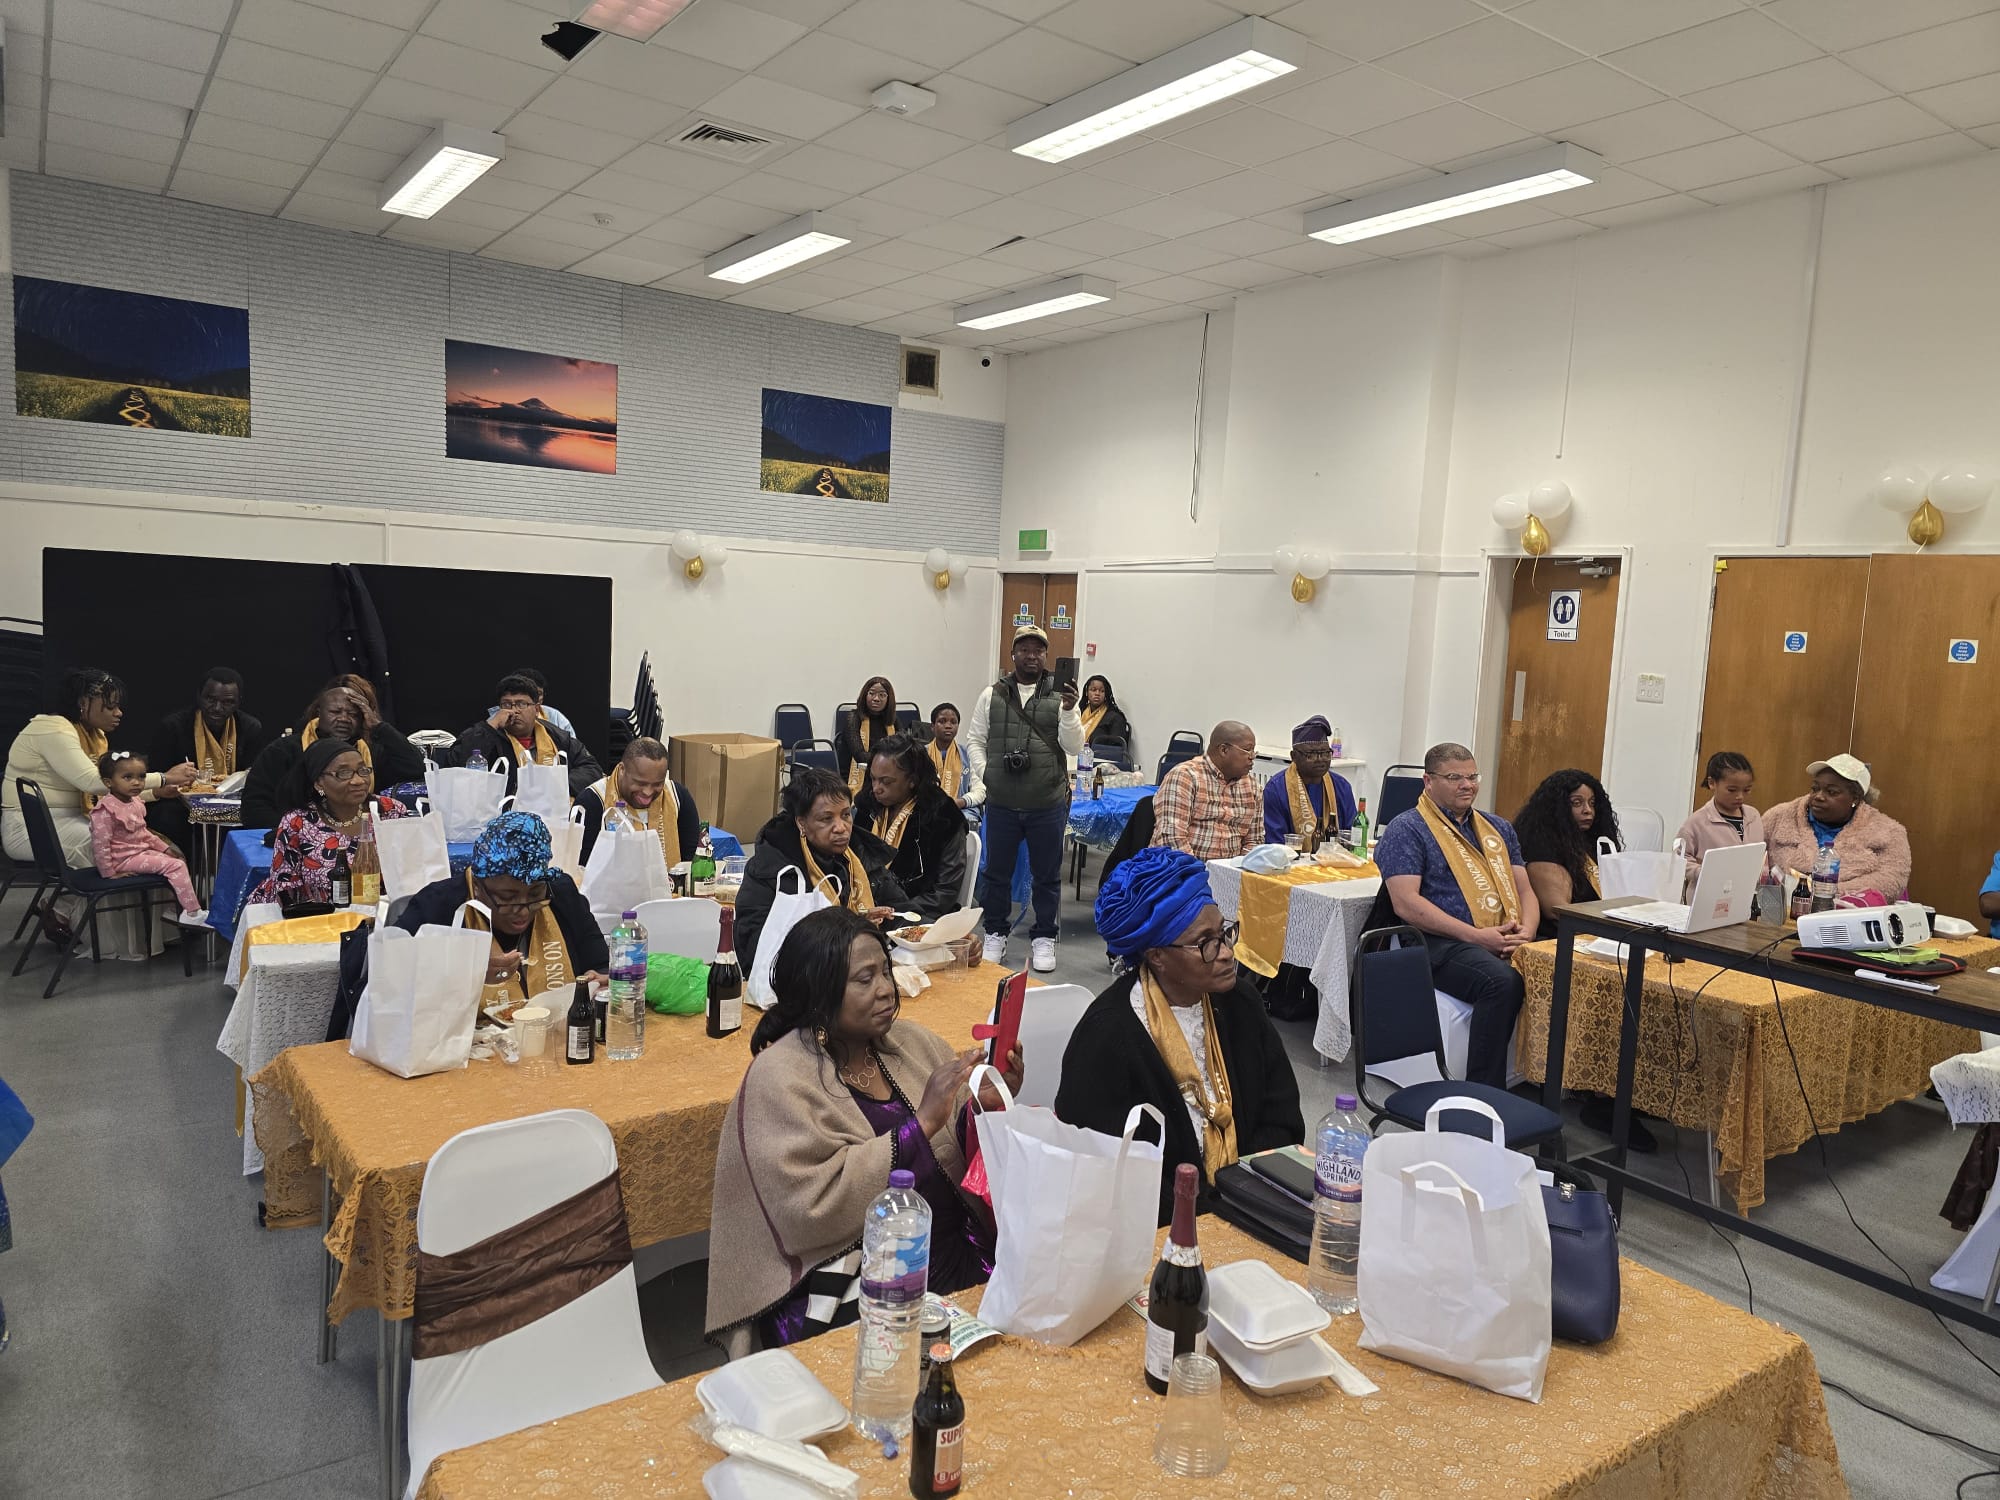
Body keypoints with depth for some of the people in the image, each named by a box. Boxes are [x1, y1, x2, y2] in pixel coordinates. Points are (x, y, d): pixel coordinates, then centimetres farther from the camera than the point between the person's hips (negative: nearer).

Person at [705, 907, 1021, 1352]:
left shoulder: (911, 1040, 7)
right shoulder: (779, 1078, -10)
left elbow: (961, 1153, 12)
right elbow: (811, 1207, -20)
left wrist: (985, 1108, -10)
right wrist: (921, 1122, -21)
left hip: (958, 1257, 5)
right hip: (841, 1286, -5)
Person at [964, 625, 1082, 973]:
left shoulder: (1060, 696, 0)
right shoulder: (992, 695, 4)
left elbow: (1073, 747, -6)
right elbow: (974, 740, 9)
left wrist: (1069, 710, -21)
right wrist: (984, 778, -1)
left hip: (1048, 805, -1)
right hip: (1001, 803, 1)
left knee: (1047, 875, 9)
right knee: (997, 872, 12)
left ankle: (1043, 937, 24)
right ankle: (996, 933, 28)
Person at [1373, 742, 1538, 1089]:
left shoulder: (1498, 828, 24)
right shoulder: (1406, 829, 3)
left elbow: (1525, 890, 21)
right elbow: (1406, 904, -9)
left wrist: (1527, 930, -3)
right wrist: (1477, 935, -15)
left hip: (1507, 943, 6)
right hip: (1442, 944, -6)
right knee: (1502, 980, -34)